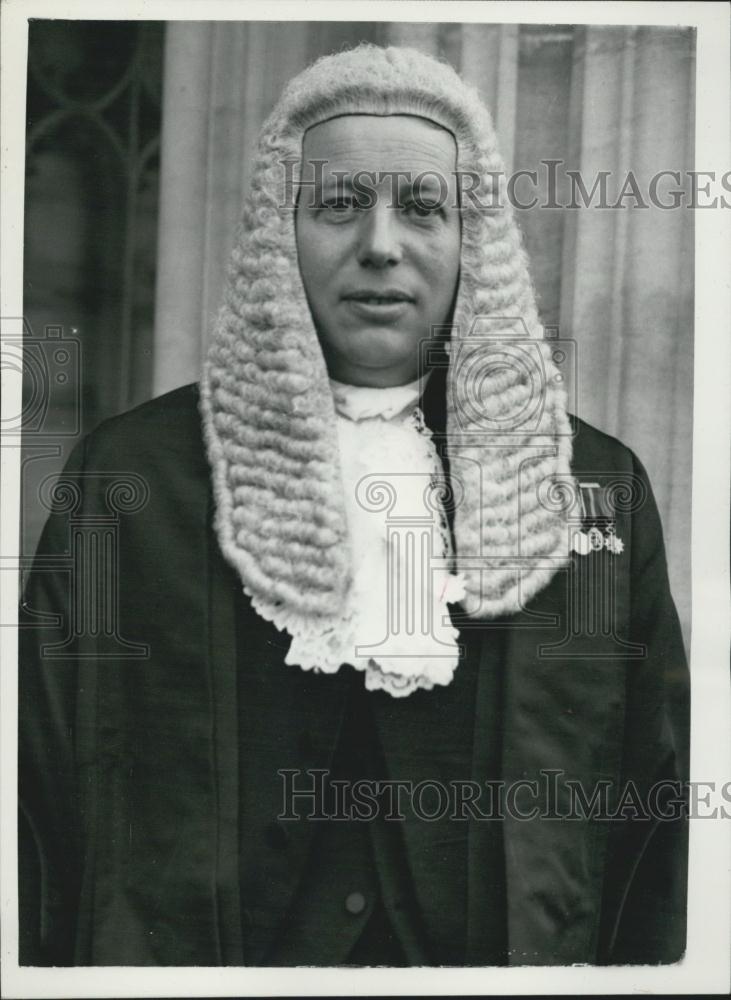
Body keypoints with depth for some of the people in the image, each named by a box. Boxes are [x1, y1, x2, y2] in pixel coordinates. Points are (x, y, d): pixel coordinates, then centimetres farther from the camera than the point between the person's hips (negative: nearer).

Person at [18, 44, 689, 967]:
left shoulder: (599, 485, -4)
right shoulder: (125, 473, -8)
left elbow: (656, 817, -2)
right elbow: (38, 812, -6)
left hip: (515, 950, 2)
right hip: (188, 946, 0)